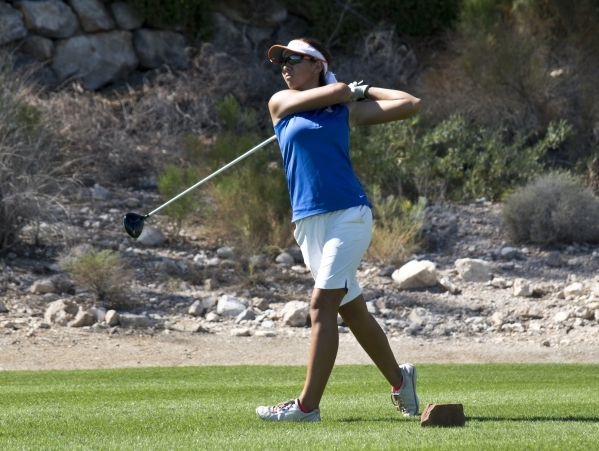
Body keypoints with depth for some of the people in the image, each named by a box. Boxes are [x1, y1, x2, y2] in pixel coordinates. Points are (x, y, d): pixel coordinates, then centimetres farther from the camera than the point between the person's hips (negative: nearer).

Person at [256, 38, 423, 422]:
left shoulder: (348, 111, 9)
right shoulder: (282, 103, 13)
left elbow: (411, 104, 10)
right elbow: (336, 92, -1)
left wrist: (365, 90, 17)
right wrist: (355, 89, 16)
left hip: (349, 214, -4)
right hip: (308, 221, 4)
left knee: (322, 305, -14)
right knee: (352, 309, 10)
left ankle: (308, 405, -17)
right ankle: (400, 380, 28)